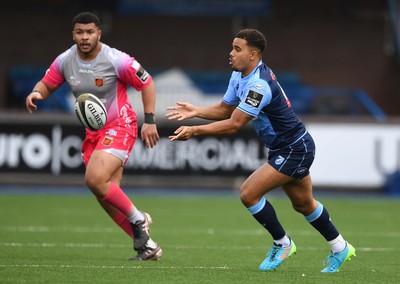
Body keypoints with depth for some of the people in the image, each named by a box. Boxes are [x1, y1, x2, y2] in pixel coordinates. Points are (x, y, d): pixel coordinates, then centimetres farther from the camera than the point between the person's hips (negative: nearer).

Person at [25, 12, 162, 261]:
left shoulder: (116, 60, -17)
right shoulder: (65, 61, -2)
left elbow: (147, 82, -8)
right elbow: (47, 83, 11)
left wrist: (149, 120, -12)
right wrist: (36, 93, -14)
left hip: (119, 127, -7)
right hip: (93, 132, 7)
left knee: (95, 179, -26)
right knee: (107, 196, 3)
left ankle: (138, 219, -4)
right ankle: (147, 245, 14)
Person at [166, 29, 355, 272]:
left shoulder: (259, 84, -28)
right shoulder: (240, 76, 2)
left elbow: (233, 125, -30)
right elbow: (225, 109, 11)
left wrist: (194, 131, -30)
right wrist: (196, 111, -5)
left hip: (294, 150, -10)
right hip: (285, 149, 10)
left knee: (249, 193, -14)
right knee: (303, 204, 21)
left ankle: (282, 244, 4)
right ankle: (340, 249, 36)